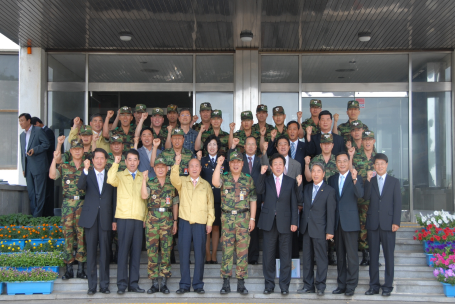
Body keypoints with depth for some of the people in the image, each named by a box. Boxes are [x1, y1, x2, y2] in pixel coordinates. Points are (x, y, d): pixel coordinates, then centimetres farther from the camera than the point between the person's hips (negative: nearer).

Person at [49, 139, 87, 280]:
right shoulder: (64, 166, 11)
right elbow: (52, 175, -4)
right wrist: (55, 160, -9)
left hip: (83, 202, -1)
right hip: (68, 203, 1)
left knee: (82, 233, -2)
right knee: (68, 233, 0)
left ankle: (81, 268, 6)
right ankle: (69, 268, 8)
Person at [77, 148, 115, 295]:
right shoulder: (87, 175, 8)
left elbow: (114, 199, 9)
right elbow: (80, 187, -14)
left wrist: (114, 219, 5)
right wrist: (85, 170, -26)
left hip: (105, 218, 0)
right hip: (90, 218, 0)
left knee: (105, 252, 3)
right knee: (91, 251, 2)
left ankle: (104, 284, 10)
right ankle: (92, 285, 8)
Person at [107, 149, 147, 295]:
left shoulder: (143, 177, 14)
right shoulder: (120, 176, 7)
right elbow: (111, 180, -16)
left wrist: (146, 217, 12)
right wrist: (116, 163, -12)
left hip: (139, 218, 3)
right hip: (124, 217, -3)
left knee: (136, 251, 4)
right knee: (123, 250, -4)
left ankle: (133, 283, 10)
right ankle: (122, 283, 1)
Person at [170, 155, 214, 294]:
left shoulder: (206, 184, 12)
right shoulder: (182, 181, 10)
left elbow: (210, 204, 11)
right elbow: (174, 179, -13)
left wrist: (210, 222, 4)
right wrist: (177, 164, -27)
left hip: (201, 223, 0)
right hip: (185, 221, 0)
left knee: (200, 254, 1)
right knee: (184, 253, 1)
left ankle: (198, 284, 11)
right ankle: (184, 284, 9)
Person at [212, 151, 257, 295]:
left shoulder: (248, 179, 7)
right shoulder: (224, 178, 5)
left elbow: (253, 200, 6)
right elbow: (215, 182, -20)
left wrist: (252, 219, 1)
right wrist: (218, 164, -17)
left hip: (243, 218, 0)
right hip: (227, 217, 0)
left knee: (243, 250, 2)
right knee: (226, 250, 2)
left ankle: (241, 283, 9)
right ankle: (226, 282, 10)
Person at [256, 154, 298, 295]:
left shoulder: (291, 182, 6)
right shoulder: (266, 180, 7)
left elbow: (294, 203, 3)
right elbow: (259, 191, -15)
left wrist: (294, 222, -3)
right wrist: (262, 174, -18)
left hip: (285, 222, -1)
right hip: (269, 222, 1)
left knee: (285, 255, 4)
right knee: (268, 255, 5)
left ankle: (284, 285, 13)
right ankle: (269, 284, 17)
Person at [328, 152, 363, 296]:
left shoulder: (356, 178, -2)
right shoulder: (332, 179, 12)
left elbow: (360, 195, -19)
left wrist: (355, 179, -34)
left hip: (350, 222, -5)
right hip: (336, 222, 5)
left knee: (352, 255, -3)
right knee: (340, 255, 12)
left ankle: (351, 285, 4)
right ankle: (341, 284, 20)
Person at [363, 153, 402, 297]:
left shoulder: (394, 182, 6)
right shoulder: (370, 181, 10)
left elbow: (397, 203, 0)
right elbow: (366, 197, -7)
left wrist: (396, 222, -8)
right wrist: (368, 180, -14)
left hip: (388, 223, -2)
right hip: (373, 223, 2)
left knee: (389, 255, 2)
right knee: (373, 255, 6)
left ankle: (388, 286, 8)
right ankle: (374, 285, 12)